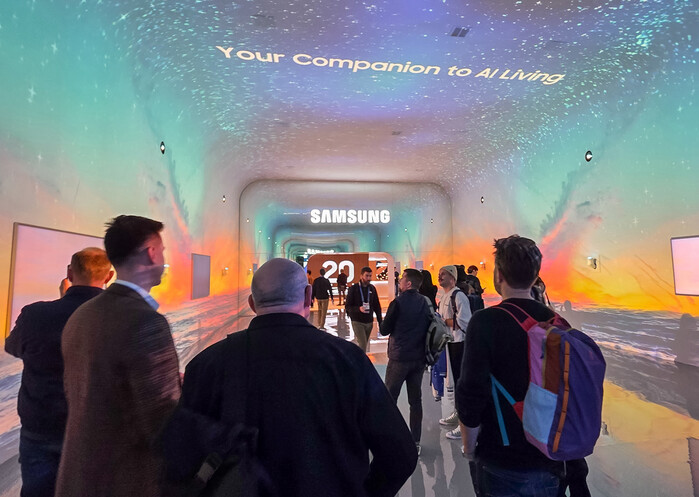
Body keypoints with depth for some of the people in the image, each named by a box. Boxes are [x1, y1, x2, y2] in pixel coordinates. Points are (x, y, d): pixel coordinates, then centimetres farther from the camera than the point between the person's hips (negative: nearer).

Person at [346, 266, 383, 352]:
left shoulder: (372, 288, 5)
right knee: (362, 345, -11)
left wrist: (380, 322, 4)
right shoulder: (353, 288, -7)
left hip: (369, 322, 4)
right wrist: (359, 309, -26)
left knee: (364, 344, 13)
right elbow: (347, 306, -8)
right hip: (357, 322, -4)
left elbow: (377, 306, 9)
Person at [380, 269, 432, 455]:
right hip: (419, 358, 5)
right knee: (416, 399, 13)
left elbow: (384, 330, -10)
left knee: (389, 398, 10)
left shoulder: (398, 303, -16)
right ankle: (415, 441, 21)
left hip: (399, 358, -5)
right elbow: (430, 327, 11)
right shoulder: (425, 302, 1)